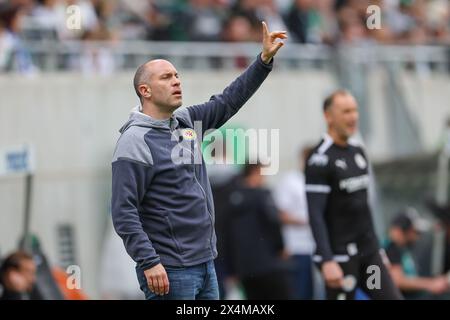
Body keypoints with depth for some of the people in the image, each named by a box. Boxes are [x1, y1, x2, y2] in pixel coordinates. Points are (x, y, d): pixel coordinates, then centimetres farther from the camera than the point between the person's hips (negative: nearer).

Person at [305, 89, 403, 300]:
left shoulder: (358, 153, 13)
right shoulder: (321, 160, -13)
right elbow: (315, 215, -18)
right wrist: (328, 261, -25)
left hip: (368, 251, 8)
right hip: (340, 257, -8)